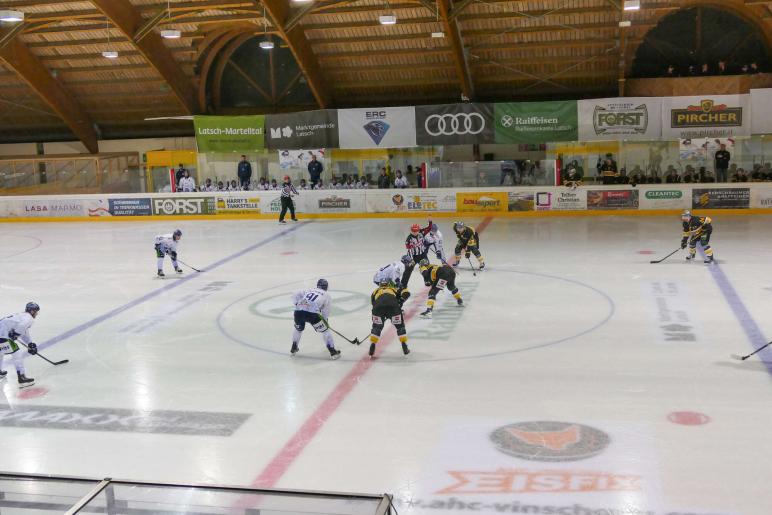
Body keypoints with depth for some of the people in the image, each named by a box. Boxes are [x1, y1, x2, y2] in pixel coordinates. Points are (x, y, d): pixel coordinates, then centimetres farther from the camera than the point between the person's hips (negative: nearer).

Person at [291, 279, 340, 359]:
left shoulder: (308, 290, 30)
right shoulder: (326, 295, 21)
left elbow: (296, 295, 20)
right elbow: (325, 313, 22)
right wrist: (325, 321, 35)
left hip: (298, 312, 4)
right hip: (312, 314, -4)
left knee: (298, 329, 34)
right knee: (325, 330, 15)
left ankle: (294, 348, 41)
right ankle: (333, 351, 12)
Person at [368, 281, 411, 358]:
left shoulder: (376, 291, 40)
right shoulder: (395, 289, 37)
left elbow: (373, 303, 38)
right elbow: (406, 293, 18)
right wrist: (400, 302, 21)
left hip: (378, 306, 1)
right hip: (393, 305, -1)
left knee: (377, 326, 24)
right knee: (400, 326, 20)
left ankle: (372, 349, 20)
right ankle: (405, 349, 20)